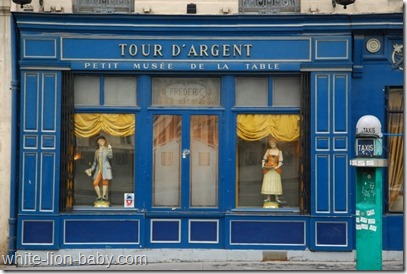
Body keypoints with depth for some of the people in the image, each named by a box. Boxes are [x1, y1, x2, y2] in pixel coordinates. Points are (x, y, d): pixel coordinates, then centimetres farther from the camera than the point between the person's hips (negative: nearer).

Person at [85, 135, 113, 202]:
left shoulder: (107, 149, 4)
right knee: (95, 183, -7)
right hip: (99, 169, 4)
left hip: (105, 168, -4)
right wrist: (91, 169, 14)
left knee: (105, 182, -10)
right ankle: (99, 196, 2)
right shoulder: (96, 151, 17)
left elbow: (110, 156, -15)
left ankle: (104, 196, -3)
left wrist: (110, 149, -29)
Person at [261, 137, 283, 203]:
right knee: (267, 181, -4)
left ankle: (276, 198, 1)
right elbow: (264, 159, 11)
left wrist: (277, 167, -14)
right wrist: (263, 165, -4)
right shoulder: (268, 150, 8)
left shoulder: (279, 151, 3)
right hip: (268, 168, 1)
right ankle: (268, 197, 0)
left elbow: (280, 161, 0)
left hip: (275, 168, -1)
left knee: (276, 182, -4)